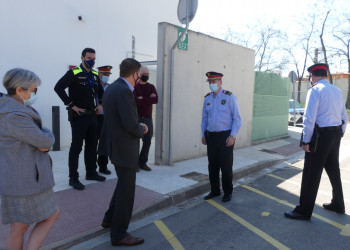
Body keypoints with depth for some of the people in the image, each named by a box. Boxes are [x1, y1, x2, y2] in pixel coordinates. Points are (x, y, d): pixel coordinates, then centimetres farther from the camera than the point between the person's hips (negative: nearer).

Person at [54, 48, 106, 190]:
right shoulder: (74, 73, -10)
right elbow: (58, 87, -21)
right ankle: (73, 178, 8)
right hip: (78, 116, -7)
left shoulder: (95, 75, 12)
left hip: (92, 115, 7)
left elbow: (100, 91, 28)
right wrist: (71, 105, -20)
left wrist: (100, 104, 13)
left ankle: (91, 173, 29)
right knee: (76, 147, -1)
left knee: (92, 146, 15)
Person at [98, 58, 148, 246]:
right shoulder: (124, 91, -23)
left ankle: (110, 219, 42)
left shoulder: (111, 88, 8)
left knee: (124, 184, 27)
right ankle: (119, 234, 19)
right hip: (124, 148, -10)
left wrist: (138, 126, 8)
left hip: (115, 144, 10)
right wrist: (142, 129, -7)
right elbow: (131, 126, -27)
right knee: (126, 190, 4)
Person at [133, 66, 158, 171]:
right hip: (136, 118, -4)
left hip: (148, 118, 5)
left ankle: (143, 162, 19)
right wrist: (148, 99, -11)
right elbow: (134, 100, -17)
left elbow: (156, 100, -5)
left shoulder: (151, 87, 12)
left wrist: (142, 99, -12)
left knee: (147, 141, 7)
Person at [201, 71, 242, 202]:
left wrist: (232, 136, -15)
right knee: (212, 166, 10)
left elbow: (237, 118, -7)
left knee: (226, 166, 3)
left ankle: (228, 192, 20)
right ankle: (214, 190, 26)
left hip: (225, 136, -4)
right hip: (211, 136, 5)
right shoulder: (207, 98, 9)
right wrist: (203, 135, 10)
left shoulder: (229, 97, -6)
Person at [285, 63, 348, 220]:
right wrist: (338, 136, 22)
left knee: (311, 173, -3)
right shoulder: (337, 91, 12)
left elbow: (309, 119, -18)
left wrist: (306, 141, -13)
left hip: (320, 135, -8)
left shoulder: (315, 90, -11)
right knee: (333, 170, 21)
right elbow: (344, 118, 15)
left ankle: (304, 211, 5)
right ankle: (338, 205, 37)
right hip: (336, 134, 8)